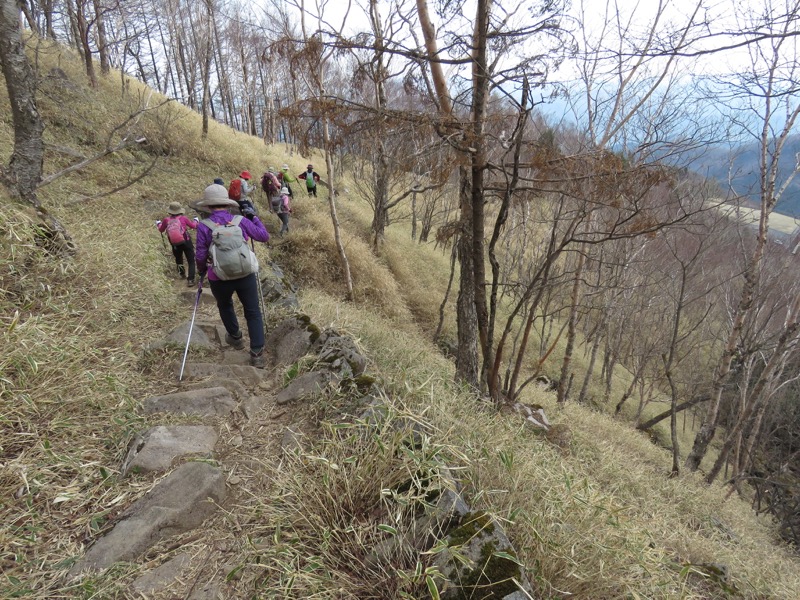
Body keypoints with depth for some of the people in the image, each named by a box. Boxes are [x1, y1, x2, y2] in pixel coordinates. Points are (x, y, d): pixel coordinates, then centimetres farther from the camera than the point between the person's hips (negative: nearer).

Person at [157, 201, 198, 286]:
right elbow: (194, 226, 4)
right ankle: (190, 280, -7)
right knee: (191, 261, 2)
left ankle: (181, 273, 44)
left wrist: (159, 223, 37)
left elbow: (161, 229, 15)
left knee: (178, 259, 29)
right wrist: (195, 220, 26)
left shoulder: (166, 220, -3)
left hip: (175, 245, 3)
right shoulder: (183, 218, -9)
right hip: (186, 242, -3)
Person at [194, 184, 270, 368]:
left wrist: (201, 271, 16)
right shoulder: (241, 221, -5)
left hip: (219, 278, 0)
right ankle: (257, 353, 4)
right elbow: (264, 236, 3)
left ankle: (235, 337, 46)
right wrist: (255, 218, 17)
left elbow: (201, 256, -5)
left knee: (225, 306, 29)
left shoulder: (204, 226, -8)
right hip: (245, 275, 0)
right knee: (253, 312, 8)